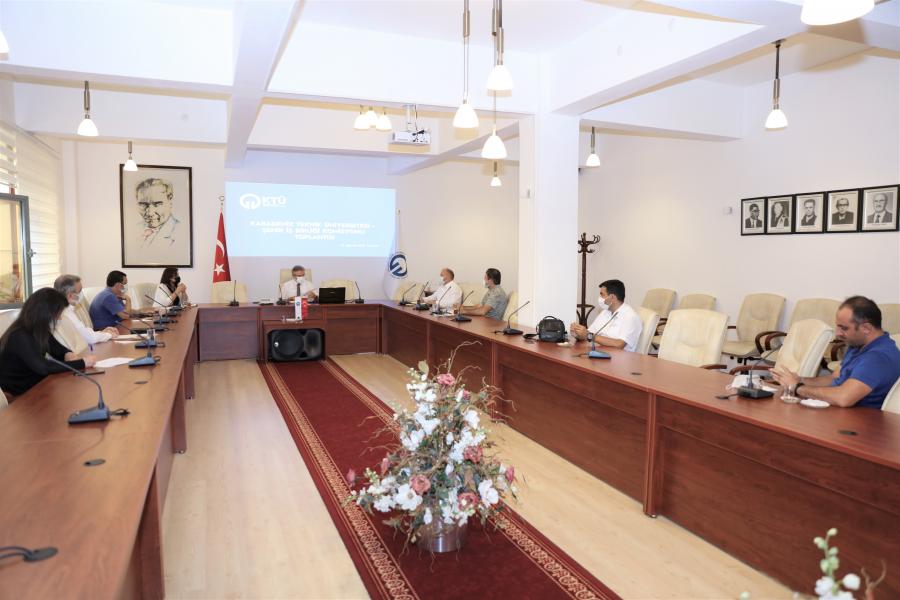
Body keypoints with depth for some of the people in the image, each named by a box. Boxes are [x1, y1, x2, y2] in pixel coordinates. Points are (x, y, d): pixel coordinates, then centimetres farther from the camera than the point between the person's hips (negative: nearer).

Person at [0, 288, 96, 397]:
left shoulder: (39, 329, 0)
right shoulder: (20, 336, -24)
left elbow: (56, 348, 12)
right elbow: (42, 367, -31)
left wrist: (68, 354, -11)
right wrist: (82, 363, -28)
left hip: (35, 380, 7)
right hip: (19, 393, -7)